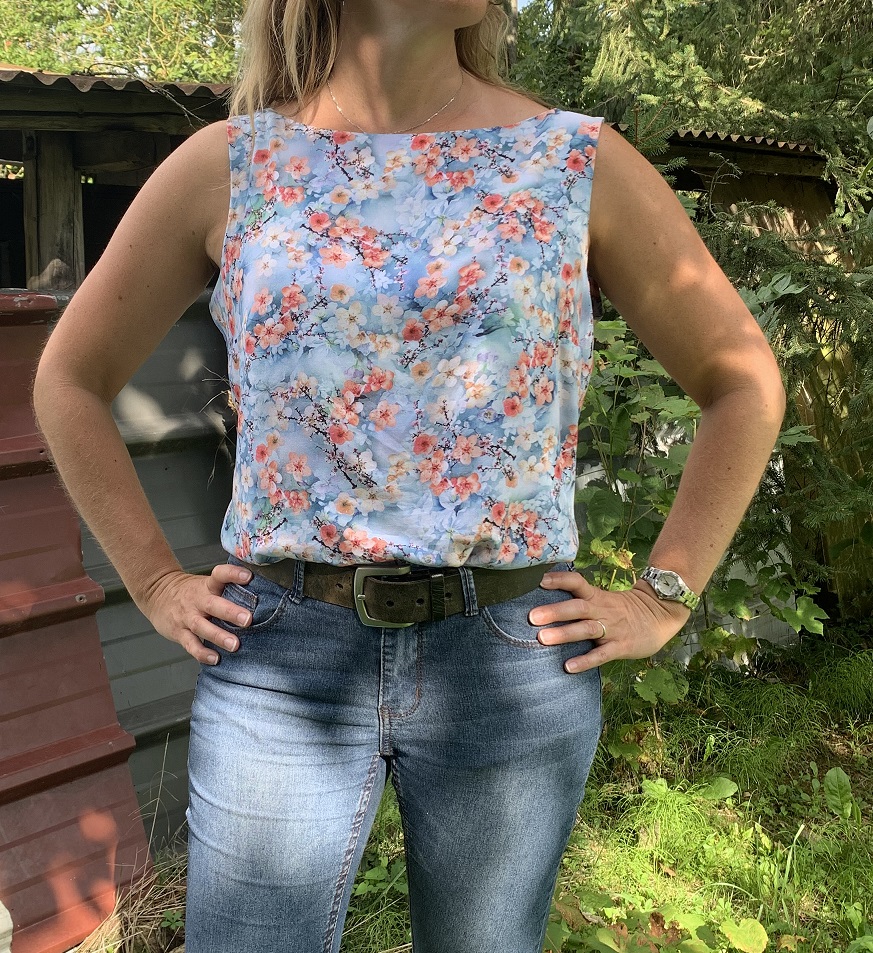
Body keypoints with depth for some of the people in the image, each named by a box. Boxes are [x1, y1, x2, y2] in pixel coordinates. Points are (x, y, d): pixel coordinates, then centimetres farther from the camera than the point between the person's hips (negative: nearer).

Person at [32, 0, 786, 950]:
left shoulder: (578, 162, 0)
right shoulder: (228, 166, 1)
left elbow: (743, 382, 7)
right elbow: (69, 381, 12)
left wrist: (662, 599, 1)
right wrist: (154, 583, 5)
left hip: (512, 658, 1)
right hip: (280, 657, 0)